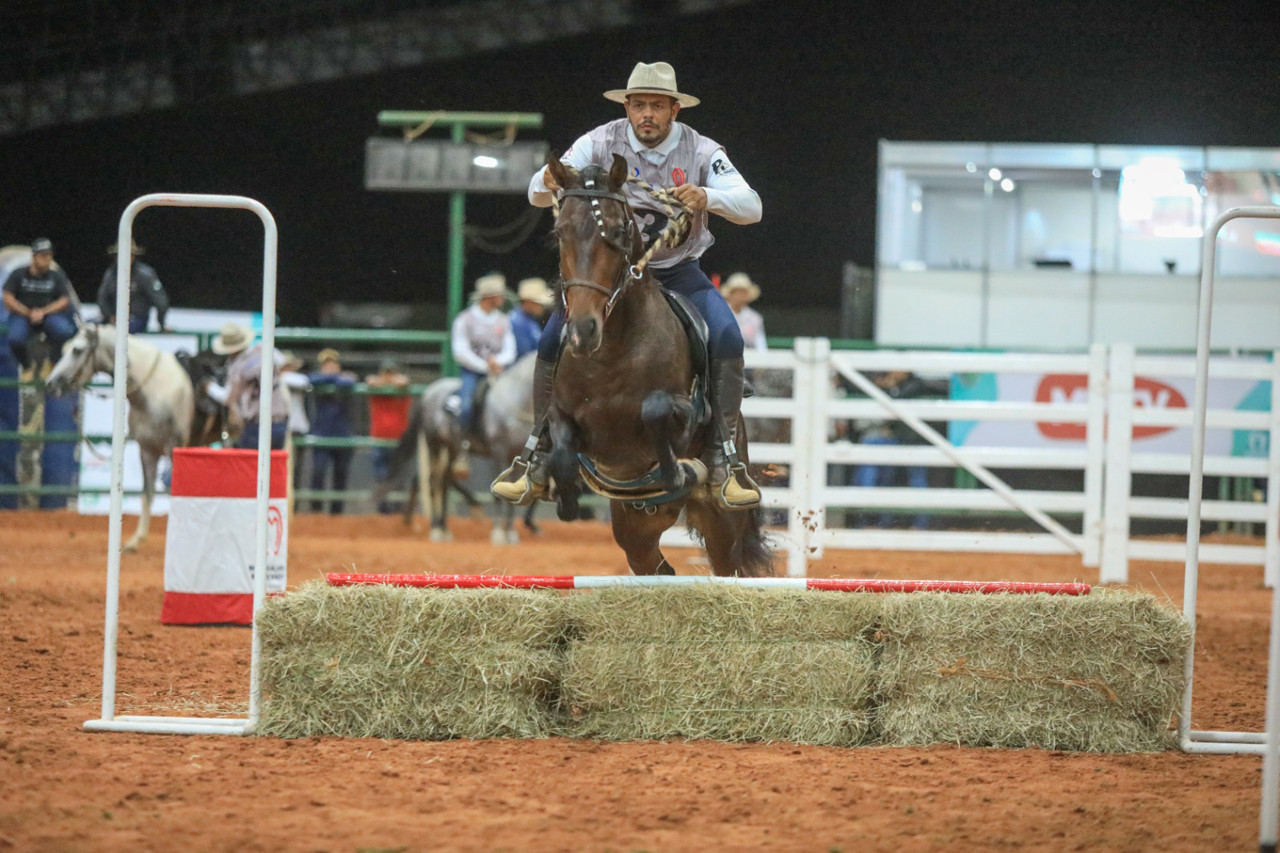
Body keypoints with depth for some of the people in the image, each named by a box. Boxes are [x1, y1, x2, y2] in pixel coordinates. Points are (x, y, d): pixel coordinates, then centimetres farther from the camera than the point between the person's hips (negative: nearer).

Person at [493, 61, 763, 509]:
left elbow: (751, 207, -20)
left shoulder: (701, 151, -12)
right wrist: (549, 182, -38)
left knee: (727, 339, -25)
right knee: (552, 342, -18)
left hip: (678, 270, 0)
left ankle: (725, 459, -13)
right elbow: (537, 195, -12)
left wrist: (707, 197, -40)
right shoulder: (601, 143, -11)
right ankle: (538, 459, -2)